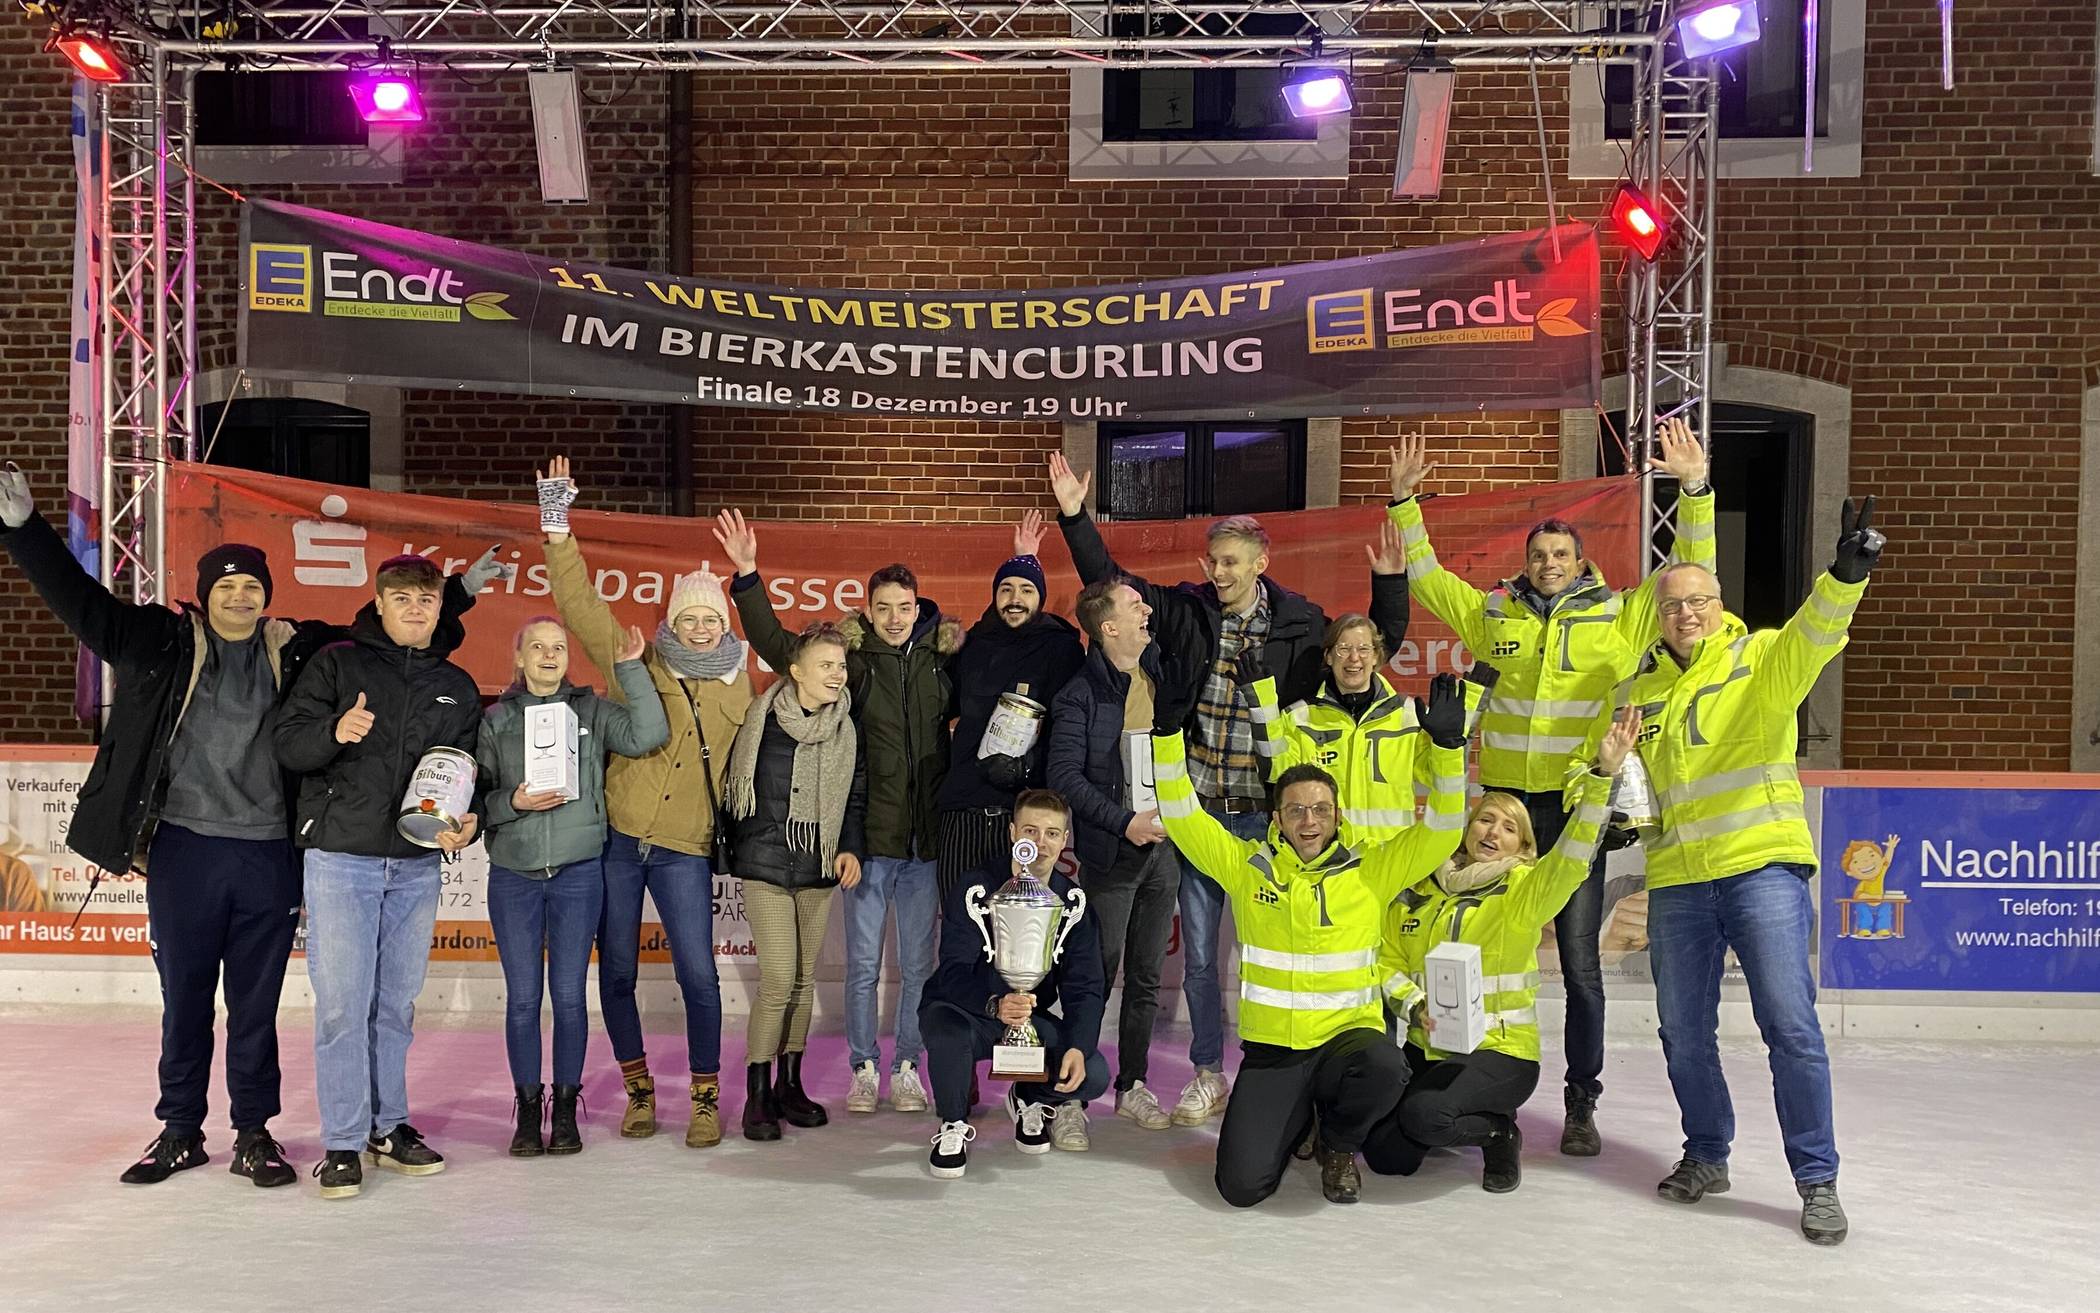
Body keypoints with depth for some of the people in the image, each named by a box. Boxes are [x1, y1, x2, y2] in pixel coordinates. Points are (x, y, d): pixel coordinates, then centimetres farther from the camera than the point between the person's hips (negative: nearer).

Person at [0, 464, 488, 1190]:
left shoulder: (300, 653, 6)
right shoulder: (164, 642, 4)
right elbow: (81, 601, -2)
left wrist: (458, 591, 11)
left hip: (269, 857, 0)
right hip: (184, 850, 0)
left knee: (256, 1004, 9)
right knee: (184, 1001, 11)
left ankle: (254, 1134, 21)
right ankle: (179, 1131, 25)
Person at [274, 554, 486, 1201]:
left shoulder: (457, 688, 13)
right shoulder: (336, 663, 2)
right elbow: (287, 743, -5)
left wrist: (467, 825, -3)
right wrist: (335, 730, -25)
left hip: (417, 866, 4)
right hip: (340, 858, -3)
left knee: (396, 1003, 11)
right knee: (342, 1003, -4)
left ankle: (388, 1126, 23)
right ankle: (343, 1142, 5)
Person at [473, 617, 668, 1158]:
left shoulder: (592, 710, 5)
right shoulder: (496, 719, 6)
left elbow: (648, 735, -11)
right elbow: (478, 797, 5)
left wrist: (631, 670, -11)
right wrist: (514, 802, -14)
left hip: (578, 873, 0)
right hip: (513, 875, 1)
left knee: (569, 995, 3)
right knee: (522, 997, 4)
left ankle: (565, 1109, 16)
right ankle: (527, 1109, 16)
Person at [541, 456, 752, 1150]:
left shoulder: (737, 684, 10)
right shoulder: (636, 664, 4)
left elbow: (744, 762, 19)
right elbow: (578, 604, -3)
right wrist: (557, 525, -11)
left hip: (685, 848, 0)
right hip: (616, 838, 0)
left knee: (698, 974, -7)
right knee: (617, 972, 7)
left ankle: (705, 1097, 9)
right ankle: (638, 1088, 25)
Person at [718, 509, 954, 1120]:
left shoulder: (942, 656, 3)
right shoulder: (850, 654, -1)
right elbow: (775, 643, -5)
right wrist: (747, 575, -13)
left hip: (926, 837, 1)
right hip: (868, 836, -1)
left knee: (917, 965, 10)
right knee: (862, 964, 8)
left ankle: (906, 1069, 23)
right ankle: (864, 1068, 22)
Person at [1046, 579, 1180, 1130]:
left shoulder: (1161, 675, 8)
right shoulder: (1082, 695, -8)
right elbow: (1064, 774, -14)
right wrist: (1124, 821, -18)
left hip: (1163, 847, 5)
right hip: (1110, 853, -5)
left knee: (1147, 978, 10)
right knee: (1098, 975, 0)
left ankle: (1133, 1085, 20)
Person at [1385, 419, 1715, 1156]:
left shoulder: (1618, 620, 3)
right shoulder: (1493, 615, 9)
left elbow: (1690, 571, -2)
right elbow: (1424, 575, 16)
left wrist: (1695, 489, -12)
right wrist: (1403, 500, 10)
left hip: (1576, 806, -2)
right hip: (1504, 801, 2)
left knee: (1580, 962, 1)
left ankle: (1582, 1104, 12)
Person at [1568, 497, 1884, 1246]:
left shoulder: (1760, 658, 0)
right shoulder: (1638, 690, 13)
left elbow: (1814, 633, -21)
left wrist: (1846, 576, -40)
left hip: (1763, 865, -4)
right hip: (1676, 880, 5)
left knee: (1790, 1024, -8)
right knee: (1684, 1033, 11)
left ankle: (1817, 1180, 5)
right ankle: (1707, 1157, 29)